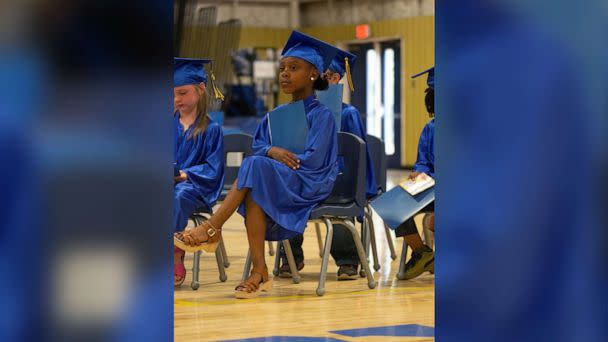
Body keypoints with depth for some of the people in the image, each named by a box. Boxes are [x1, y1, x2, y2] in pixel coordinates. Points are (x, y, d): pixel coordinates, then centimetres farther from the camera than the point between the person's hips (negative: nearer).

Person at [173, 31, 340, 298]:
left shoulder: (321, 115, -4)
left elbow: (313, 160, -14)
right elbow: (258, 147, 10)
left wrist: (268, 158, -9)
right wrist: (273, 152, -15)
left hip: (310, 187, -6)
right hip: (274, 185, 6)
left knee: (255, 168, -31)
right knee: (253, 194, -30)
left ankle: (210, 230, -29)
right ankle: (259, 272, -34)